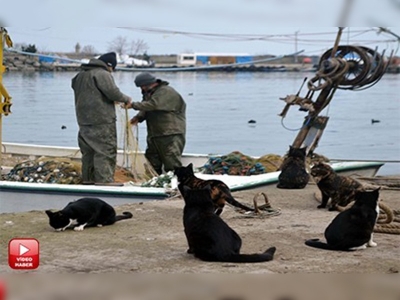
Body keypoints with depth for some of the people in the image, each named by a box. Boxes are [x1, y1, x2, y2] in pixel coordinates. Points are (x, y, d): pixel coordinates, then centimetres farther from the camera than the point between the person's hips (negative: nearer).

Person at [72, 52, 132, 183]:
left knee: (88, 153, 15)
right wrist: (126, 99, -3)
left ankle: (88, 181, 22)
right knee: (105, 153, -7)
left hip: (84, 121, 9)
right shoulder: (103, 74, -10)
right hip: (102, 121, -9)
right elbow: (113, 92, -19)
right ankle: (105, 182, -11)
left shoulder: (81, 75, 18)